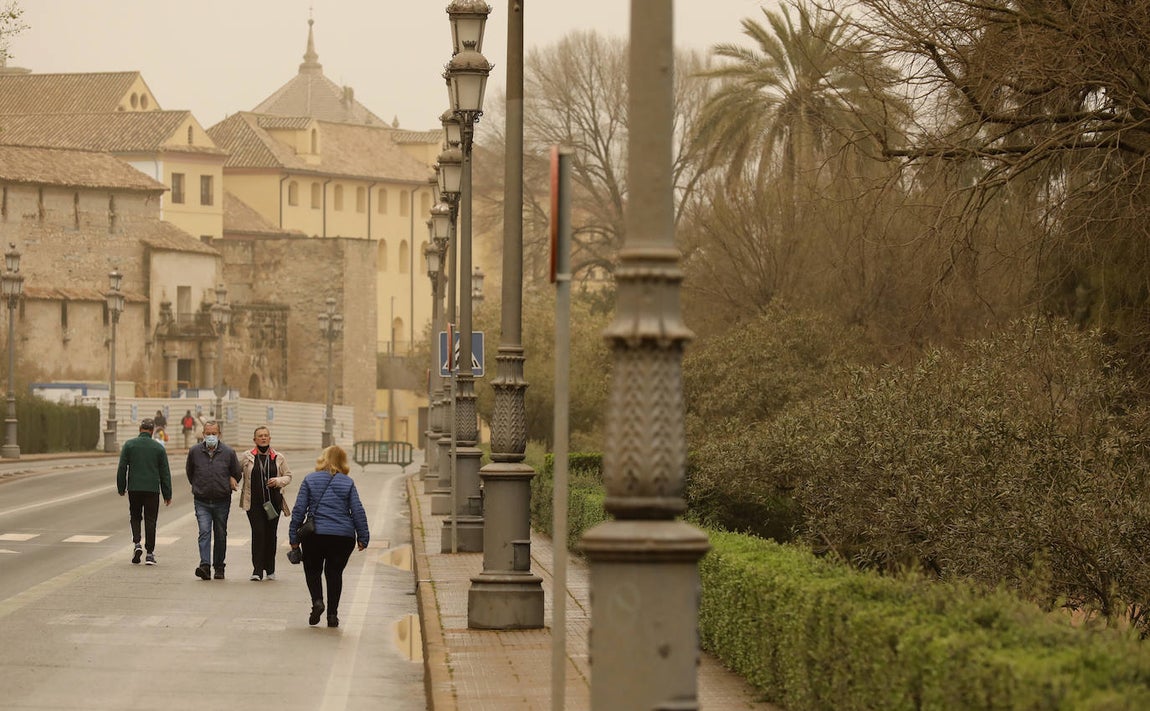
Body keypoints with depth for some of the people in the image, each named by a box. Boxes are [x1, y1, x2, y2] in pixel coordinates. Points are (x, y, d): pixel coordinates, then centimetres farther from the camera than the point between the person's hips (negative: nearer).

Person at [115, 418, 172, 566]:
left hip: (134, 488, 0)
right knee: (150, 520, 5)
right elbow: (165, 472, 3)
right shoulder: (158, 448, 1)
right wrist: (167, 495, 8)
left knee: (135, 517, 16)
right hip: (153, 489, 0)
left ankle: (136, 543, -6)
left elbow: (122, 468, 0)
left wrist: (121, 488, 10)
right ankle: (150, 553, 3)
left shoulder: (129, 445, 0)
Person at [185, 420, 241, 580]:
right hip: (202, 502, -1)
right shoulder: (194, 452, 1)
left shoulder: (229, 452, -1)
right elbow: (190, 472, 18)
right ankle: (204, 566, -24)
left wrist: (231, 483, 3)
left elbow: (237, 474, 14)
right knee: (204, 533, -15)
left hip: (222, 501, 1)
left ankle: (219, 567, 20)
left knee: (220, 535, 9)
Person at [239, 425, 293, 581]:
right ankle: (257, 570, -11)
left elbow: (288, 476, 13)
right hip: (254, 502, -2)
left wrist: (278, 481, -7)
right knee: (258, 533, -11)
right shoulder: (247, 457, 4)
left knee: (271, 534, 6)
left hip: (273, 502, 2)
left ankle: (270, 569, 19)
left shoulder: (278, 458, 7)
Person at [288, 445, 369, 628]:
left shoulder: (310, 480, 0)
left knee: (312, 571, 16)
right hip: (343, 536, 1)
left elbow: (299, 510, -1)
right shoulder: (348, 483, 3)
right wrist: (363, 537, 8)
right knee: (335, 573, 13)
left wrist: (294, 537, 4)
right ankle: (332, 614, 8)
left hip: (315, 535, -1)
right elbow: (358, 511, 1)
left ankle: (317, 601, -10)